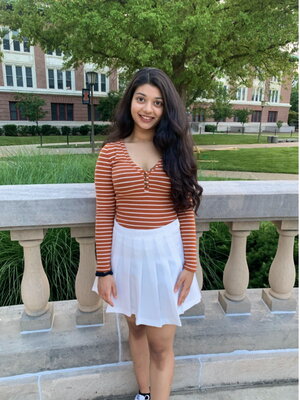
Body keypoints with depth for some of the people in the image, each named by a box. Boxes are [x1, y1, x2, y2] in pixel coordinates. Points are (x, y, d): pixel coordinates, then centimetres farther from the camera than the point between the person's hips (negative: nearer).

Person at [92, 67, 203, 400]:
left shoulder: (175, 150, -2)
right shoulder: (111, 152, -4)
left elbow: (186, 211, -1)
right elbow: (104, 215, -4)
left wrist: (190, 264, -4)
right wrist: (104, 270, -3)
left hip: (167, 250, 0)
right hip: (126, 250, 1)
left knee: (161, 344, 8)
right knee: (136, 328, 21)